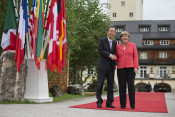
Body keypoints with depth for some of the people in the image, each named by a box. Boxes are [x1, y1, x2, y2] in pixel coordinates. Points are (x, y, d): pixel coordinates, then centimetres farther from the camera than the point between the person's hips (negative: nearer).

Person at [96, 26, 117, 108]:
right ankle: (99, 101, 4)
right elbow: (100, 50, -10)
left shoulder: (114, 43, 18)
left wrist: (114, 57, -3)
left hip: (111, 67, 5)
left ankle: (109, 102, 8)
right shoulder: (101, 40, 3)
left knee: (111, 84, 3)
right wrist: (109, 55, -17)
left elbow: (115, 53, 20)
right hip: (102, 66, -4)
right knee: (100, 83, -5)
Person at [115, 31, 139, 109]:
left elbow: (135, 56, 3)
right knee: (122, 86, -1)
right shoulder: (118, 46, 11)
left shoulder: (132, 45, 8)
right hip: (121, 68, 2)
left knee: (131, 86, -8)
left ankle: (132, 104, -2)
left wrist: (136, 67, -6)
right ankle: (123, 104, 5)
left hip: (130, 68, -1)